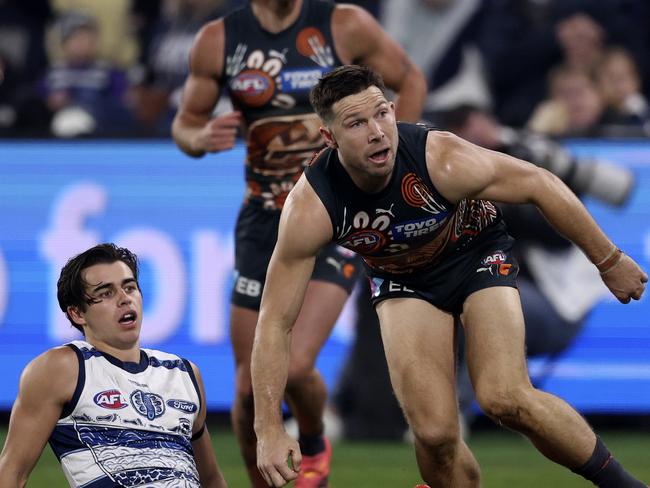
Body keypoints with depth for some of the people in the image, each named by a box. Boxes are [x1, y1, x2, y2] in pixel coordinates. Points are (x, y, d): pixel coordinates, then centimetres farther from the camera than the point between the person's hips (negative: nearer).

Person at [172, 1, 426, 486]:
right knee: (250, 387, 2)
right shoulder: (218, 41, -1)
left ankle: (314, 446, 13)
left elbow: (411, 80, 8)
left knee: (295, 367, -19)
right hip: (264, 223, 3)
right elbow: (185, 121, 10)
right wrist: (201, 136, -14)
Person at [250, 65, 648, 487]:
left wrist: (609, 261, -7)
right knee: (434, 433, -16)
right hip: (402, 277, 2)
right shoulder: (309, 210, -30)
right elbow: (276, 321, -24)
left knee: (505, 399, -22)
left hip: (476, 252, -1)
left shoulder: (444, 161, -34)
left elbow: (541, 185, -17)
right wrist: (269, 428, -31)